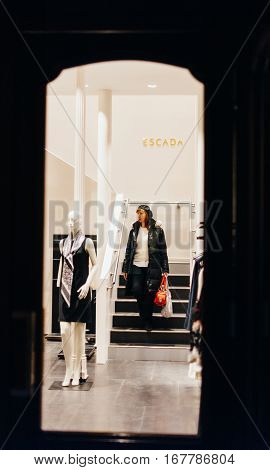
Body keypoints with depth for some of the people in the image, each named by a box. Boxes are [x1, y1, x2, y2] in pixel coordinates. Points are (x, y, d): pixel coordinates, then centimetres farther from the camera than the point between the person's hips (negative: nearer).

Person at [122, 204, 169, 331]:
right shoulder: (134, 230, 11)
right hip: (137, 265, 3)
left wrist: (165, 269, -3)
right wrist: (125, 268, 9)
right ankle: (146, 320, 6)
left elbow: (163, 250, 2)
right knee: (137, 290, -11)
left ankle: (148, 321, 10)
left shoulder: (157, 230, 2)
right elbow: (129, 249, 13)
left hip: (152, 266, -2)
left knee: (149, 294, -3)